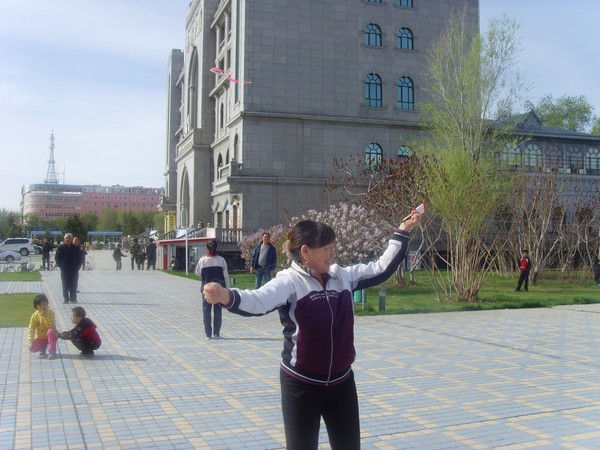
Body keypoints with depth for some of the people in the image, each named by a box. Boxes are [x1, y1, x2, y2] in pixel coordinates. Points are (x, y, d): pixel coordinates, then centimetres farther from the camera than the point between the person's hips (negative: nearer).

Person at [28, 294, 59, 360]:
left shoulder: (50, 313, -18)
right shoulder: (34, 316, -12)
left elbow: (51, 326, -29)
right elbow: (31, 329, -12)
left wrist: (45, 316, -36)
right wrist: (31, 341, -23)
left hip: (50, 336, -1)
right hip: (40, 337, 2)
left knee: (50, 331, -36)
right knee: (32, 348, -25)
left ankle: (52, 352, -22)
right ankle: (43, 347, 12)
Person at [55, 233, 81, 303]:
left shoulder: (76, 248, 3)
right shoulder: (61, 247, 1)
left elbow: (79, 258, 7)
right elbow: (57, 257, 5)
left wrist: (78, 266, -1)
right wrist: (60, 265, -4)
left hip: (74, 269, 0)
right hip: (64, 270, 0)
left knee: (73, 285, 2)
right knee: (65, 285, 4)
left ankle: (73, 298, 8)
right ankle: (66, 298, 9)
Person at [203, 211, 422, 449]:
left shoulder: (343, 276, 1)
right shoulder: (289, 281, -17)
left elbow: (382, 268, 11)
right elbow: (258, 301, -34)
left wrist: (402, 232, 11)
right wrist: (226, 296, -55)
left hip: (342, 382, 6)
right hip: (301, 384, -5)